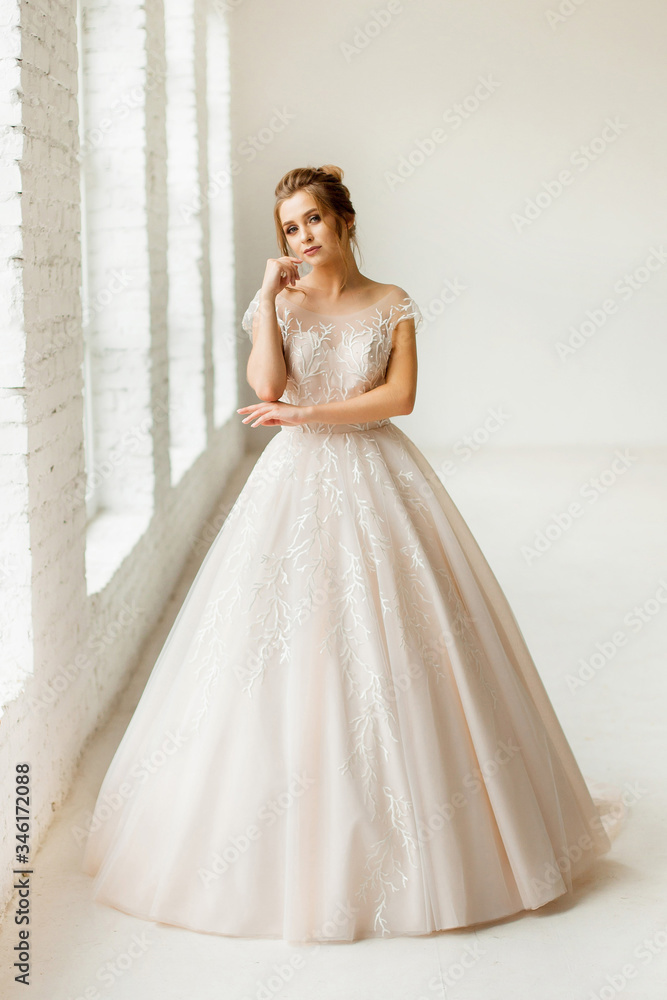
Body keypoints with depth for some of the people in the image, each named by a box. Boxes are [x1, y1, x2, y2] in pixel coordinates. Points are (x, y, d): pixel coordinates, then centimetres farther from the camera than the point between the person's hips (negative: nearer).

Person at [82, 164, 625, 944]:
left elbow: (400, 396, -7)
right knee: (287, 653, -4)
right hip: (298, 483, 0)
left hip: (378, 482, 0)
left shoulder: (392, 305, 6)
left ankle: (415, 836, 14)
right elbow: (266, 385, -11)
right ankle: (299, 842, 9)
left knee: (393, 651, -1)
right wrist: (269, 293, -9)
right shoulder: (280, 302, 6)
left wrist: (309, 413, -13)